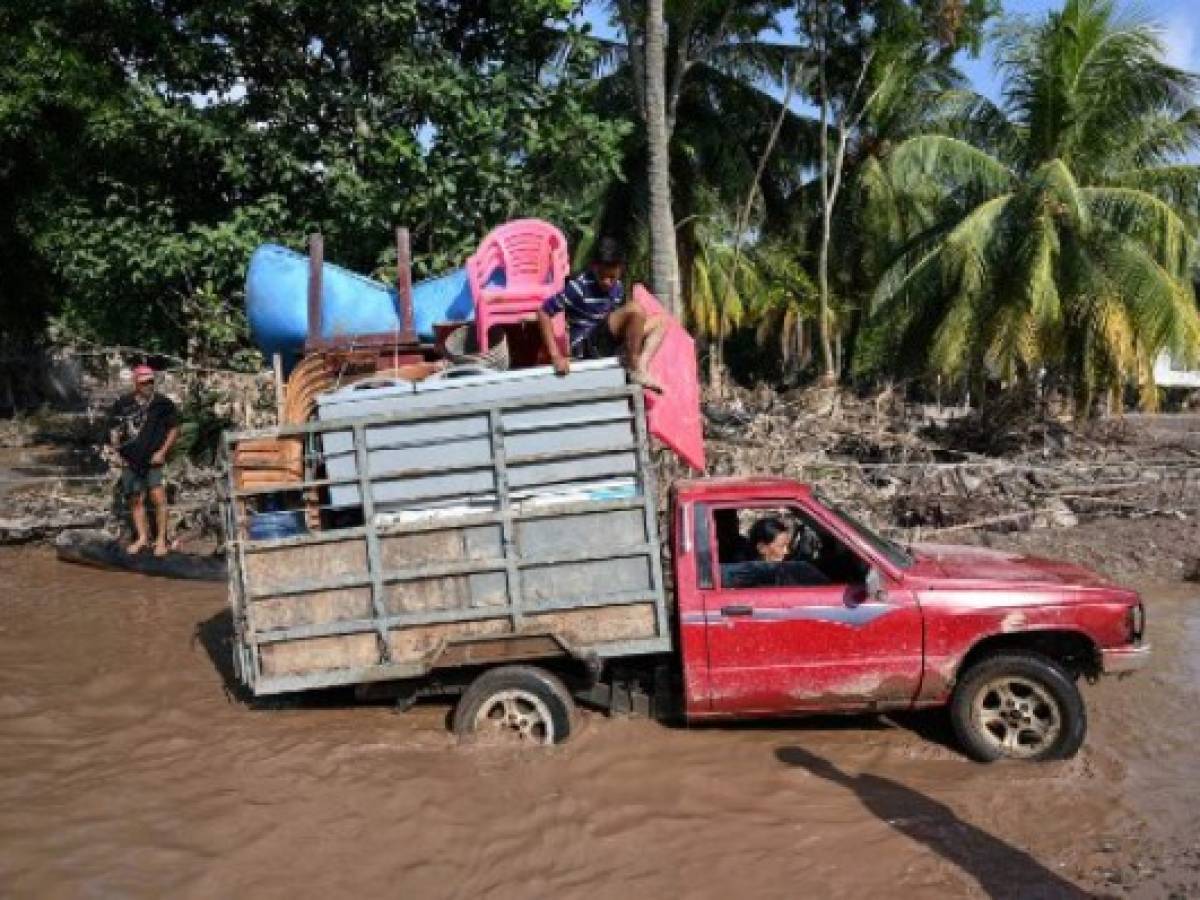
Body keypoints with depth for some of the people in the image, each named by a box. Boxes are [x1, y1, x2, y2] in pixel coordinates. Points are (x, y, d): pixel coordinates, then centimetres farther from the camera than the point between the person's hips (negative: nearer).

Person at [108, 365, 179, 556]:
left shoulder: (163, 403, -3)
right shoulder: (123, 404, 3)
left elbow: (174, 429, 4)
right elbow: (114, 430, 13)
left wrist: (162, 452, -5)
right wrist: (117, 450, 0)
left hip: (153, 460, -3)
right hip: (130, 461, 3)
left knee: (159, 498, -11)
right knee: (136, 500, 10)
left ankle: (161, 539, -2)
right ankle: (142, 538, 22)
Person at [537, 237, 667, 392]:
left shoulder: (617, 287, 5)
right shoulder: (579, 286, -14)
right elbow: (544, 313, -15)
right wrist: (556, 356, -20)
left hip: (608, 344, 8)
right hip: (585, 347, -8)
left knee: (660, 321, 8)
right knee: (636, 310, -25)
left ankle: (641, 365, -13)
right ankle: (634, 370, -14)